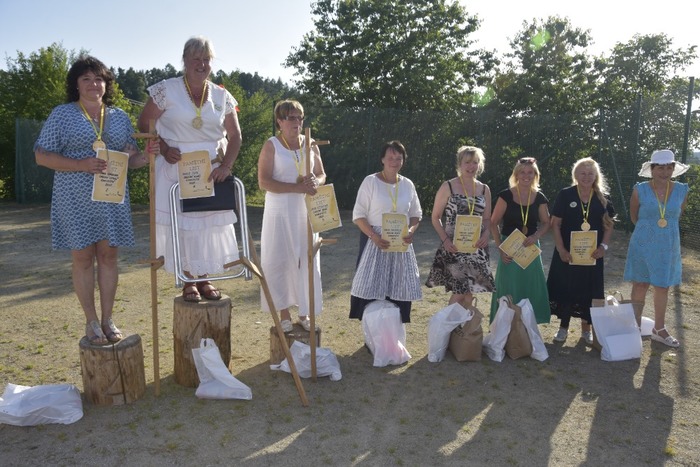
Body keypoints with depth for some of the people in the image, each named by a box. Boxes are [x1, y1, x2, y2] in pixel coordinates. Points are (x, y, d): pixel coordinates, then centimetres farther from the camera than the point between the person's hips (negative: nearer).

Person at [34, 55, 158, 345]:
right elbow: (42, 156, -3)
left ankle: (107, 319, 17)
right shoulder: (62, 115, -1)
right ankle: (91, 322, 15)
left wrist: (147, 156, -11)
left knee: (109, 255, 6)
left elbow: (129, 157, 13)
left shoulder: (120, 117, 11)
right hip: (76, 199, -3)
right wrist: (81, 165, -18)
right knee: (83, 258, 2)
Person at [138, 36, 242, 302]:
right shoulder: (166, 90, -4)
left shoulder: (222, 96, 5)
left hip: (212, 171, 3)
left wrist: (226, 166, -9)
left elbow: (235, 136, 5)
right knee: (181, 225, 1)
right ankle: (188, 281, 15)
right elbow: (143, 124, -1)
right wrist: (164, 148, -15)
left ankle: (204, 279, 21)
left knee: (210, 224, 6)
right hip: (176, 169, -3)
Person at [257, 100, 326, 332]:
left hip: (306, 212, 4)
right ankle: (284, 314, 15)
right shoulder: (271, 145, -5)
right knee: (279, 261, 0)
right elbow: (263, 182, -13)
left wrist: (315, 182, -10)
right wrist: (297, 187, -22)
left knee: (306, 261, 5)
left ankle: (304, 313, 18)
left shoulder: (310, 144, 8)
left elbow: (321, 174, 15)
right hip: (280, 212, -3)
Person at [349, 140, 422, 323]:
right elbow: (359, 214, -8)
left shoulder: (408, 184, 8)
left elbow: (416, 214, 13)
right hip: (374, 241, -4)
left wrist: (411, 231, -8)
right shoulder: (370, 181, -5)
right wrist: (373, 236, -21)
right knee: (373, 287, -5)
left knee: (398, 288, 4)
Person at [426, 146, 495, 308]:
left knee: (469, 292, 7)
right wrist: (445, 240, -14)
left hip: (476, 248, 4)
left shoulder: (484, 189, 10)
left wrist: (486, 234, -7)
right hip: (454, 247, -4)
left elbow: (487, 218, 14)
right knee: (459, 291, -9)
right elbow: (435, 217, -1)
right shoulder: (448, 187, -2)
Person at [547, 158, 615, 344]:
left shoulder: (602, 198, 3)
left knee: (589, 291, 9)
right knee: (565, 288, 5)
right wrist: (561, 250, -13)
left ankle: (586, 328, 25)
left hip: (592, 253, 2)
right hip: (567, 253, -2)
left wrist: (603, 246, -8)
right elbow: (555, 224, -6)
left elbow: (608, 225, 8)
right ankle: (563, 327, 21)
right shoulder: (565, 195, -5)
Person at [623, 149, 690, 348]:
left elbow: (677, 215, 14)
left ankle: (659, 329, 25)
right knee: (640, 286, 5)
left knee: (663, 287, 11)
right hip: (643, 245, -2)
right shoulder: (640, 190, -9)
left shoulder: (681, 190, -2)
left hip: (668, 247, 2)